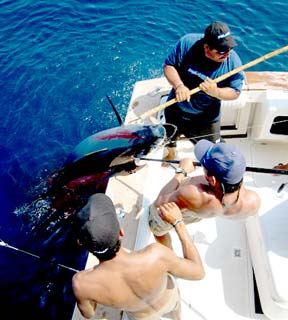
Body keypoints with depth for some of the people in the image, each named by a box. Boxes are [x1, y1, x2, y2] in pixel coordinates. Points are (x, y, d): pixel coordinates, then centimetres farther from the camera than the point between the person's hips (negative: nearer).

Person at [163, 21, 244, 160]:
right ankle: (170, 154, 64)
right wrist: (178, 85, -36)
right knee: (169, 139, 28)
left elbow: (235, 92, -15)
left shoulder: (233, 62, -24)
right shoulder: (187, 43, -25)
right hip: (176, 108, 2)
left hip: (206, 118, -1)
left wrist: (216, 92, -37)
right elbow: (168, 65, -17)